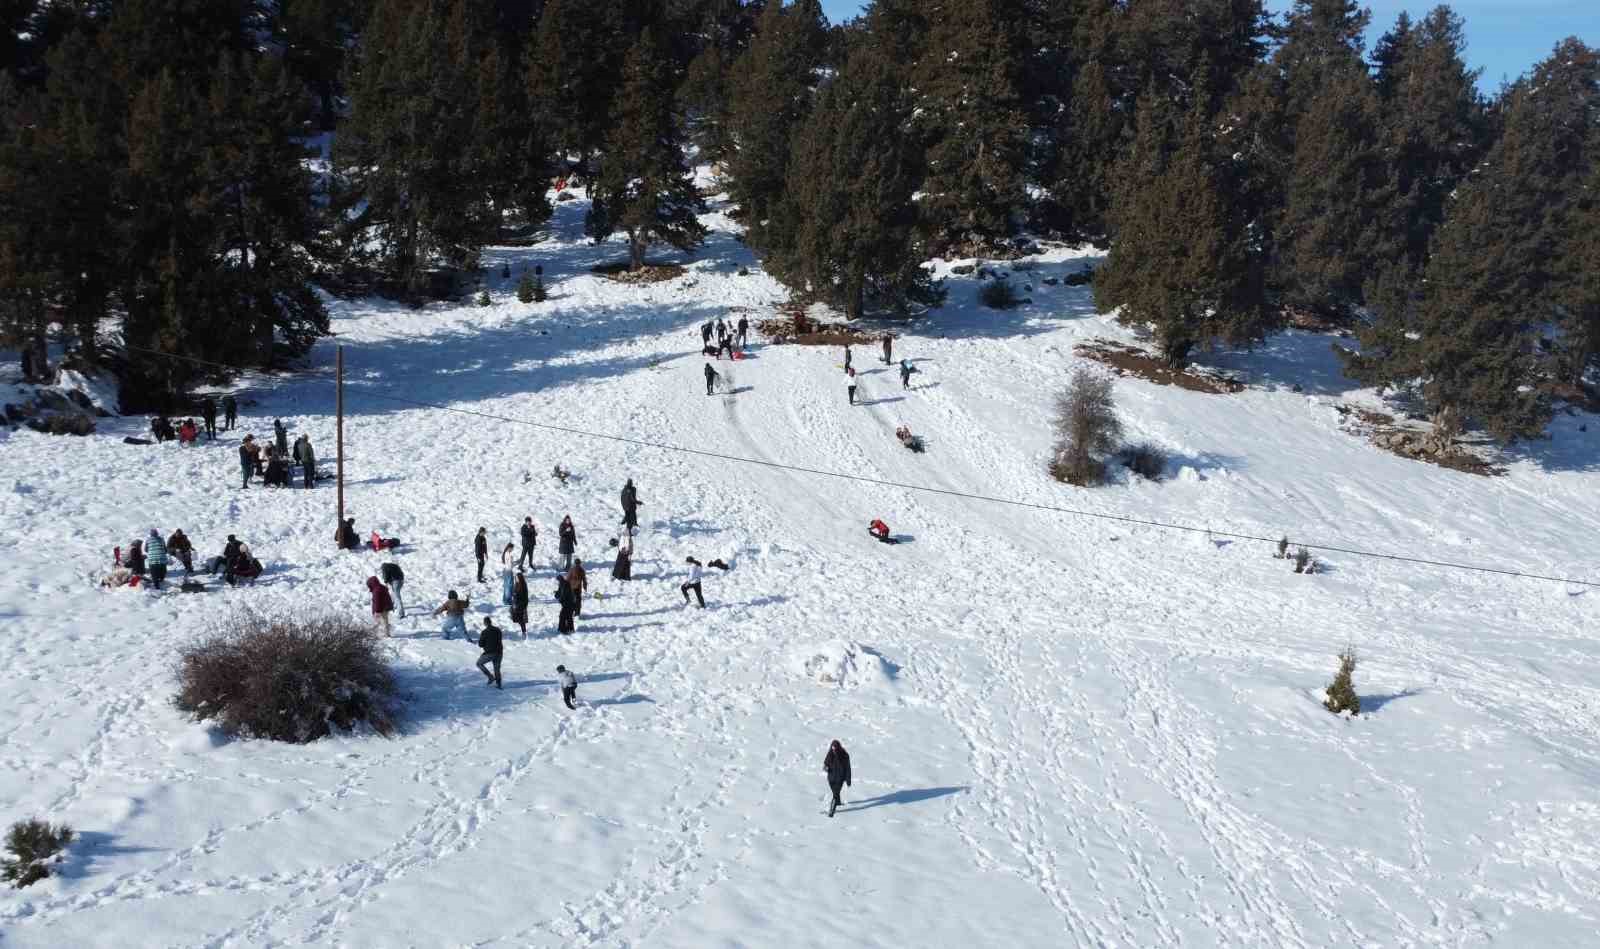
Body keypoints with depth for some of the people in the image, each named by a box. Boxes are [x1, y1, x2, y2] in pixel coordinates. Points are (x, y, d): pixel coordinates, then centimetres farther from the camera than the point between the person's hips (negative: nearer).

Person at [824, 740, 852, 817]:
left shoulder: (844, 755, -18)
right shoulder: (830, 754, -9)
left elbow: (847, 768, -10)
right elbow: (825, 762, 5)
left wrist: (848, 780, -7)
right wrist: (825, 767, -20)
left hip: (840, 778, -4)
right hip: (831, 777, 4)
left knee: (835, 794, -9)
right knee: (835, 792, 23)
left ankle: (831, 810, -2)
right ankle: (838, 801, 51)